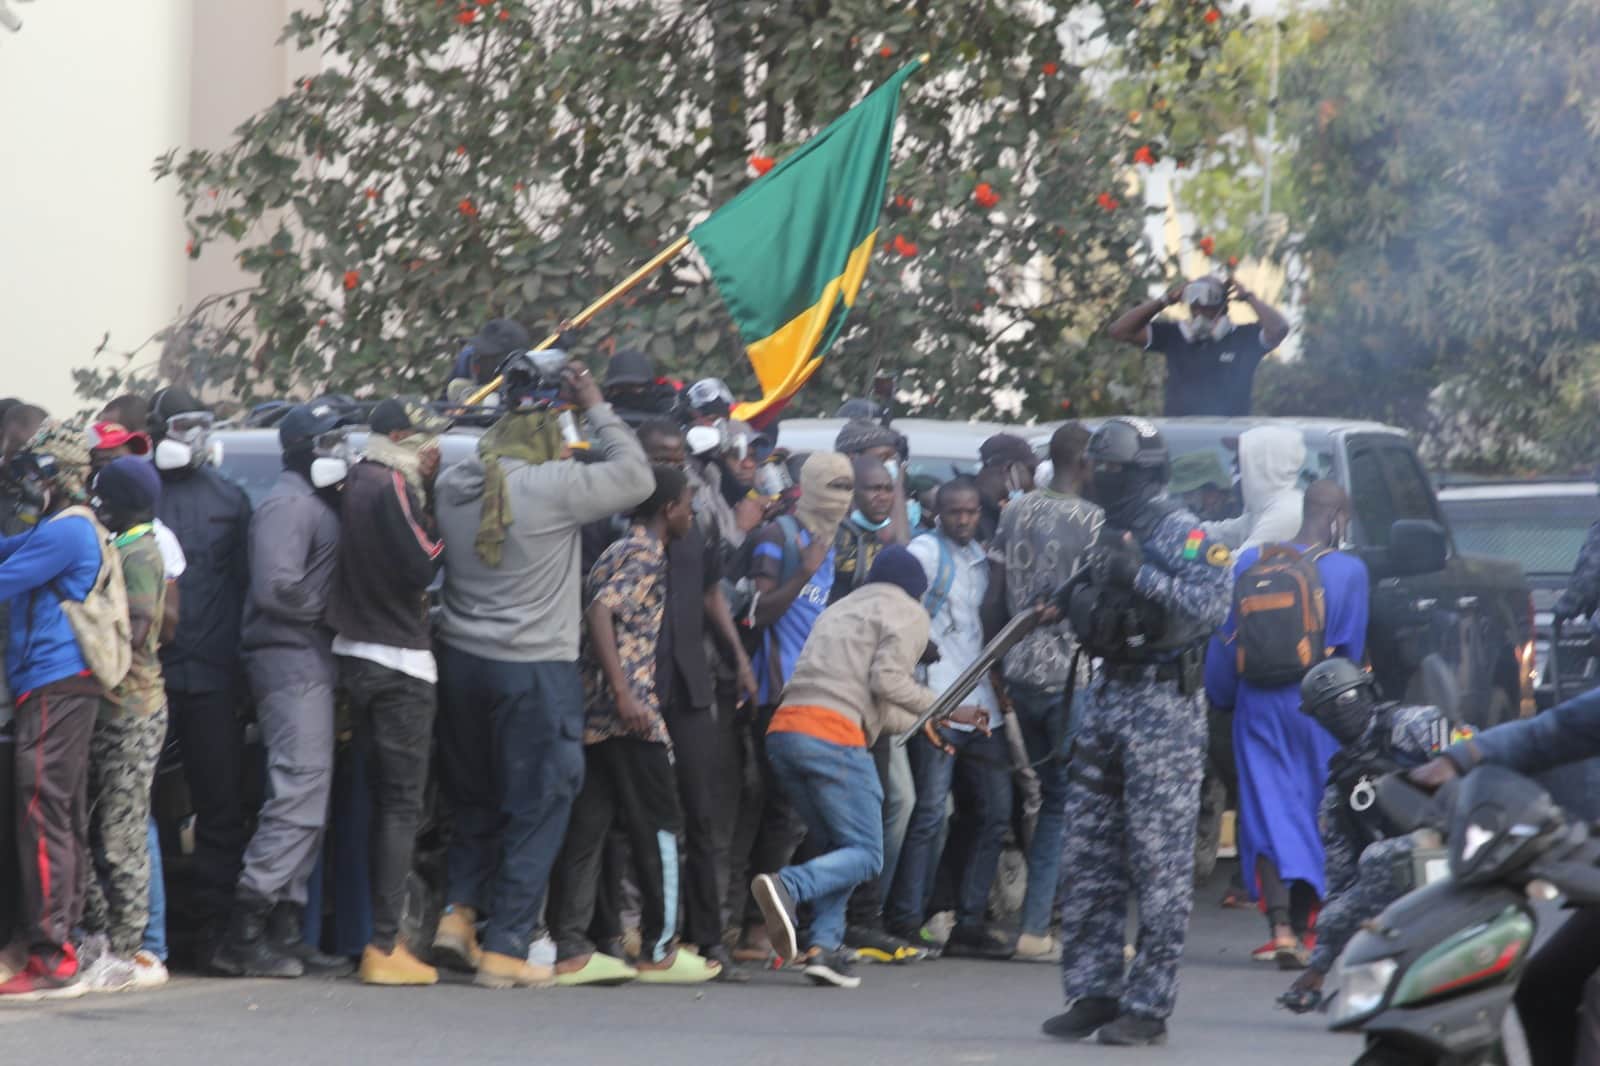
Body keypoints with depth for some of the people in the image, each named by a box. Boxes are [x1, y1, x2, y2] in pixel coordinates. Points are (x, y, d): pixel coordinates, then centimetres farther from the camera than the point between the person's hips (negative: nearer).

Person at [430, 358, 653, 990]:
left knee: (475, 801, 21)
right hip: (535, 671, -6)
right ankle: (504, 950, 1)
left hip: (461, 661, 6)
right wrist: (596, 408, 3)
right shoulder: (553, 487, -15)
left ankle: (458, 911, 7)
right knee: (536, 812, 3)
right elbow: (635, 477, -7)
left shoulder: (453, 487, 2)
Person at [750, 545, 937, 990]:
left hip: (784, 728, 7)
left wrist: (920, 723, 35)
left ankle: (824, 945, -1)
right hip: (834, 735, -7)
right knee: (865, 853, -4)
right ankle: (787, 887, -29)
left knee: (839, 847, 16)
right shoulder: (909, 614, 9)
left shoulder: (840, 609, 32)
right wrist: (934, 704, 10)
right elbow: (887, 678, -6)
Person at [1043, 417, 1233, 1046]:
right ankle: (1092, 992, 16)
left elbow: (1212, 605, -24)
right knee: (1087, 857, 9)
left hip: (1163, 705, -9)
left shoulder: (1181, 534, -9)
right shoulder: (1112, 533, 17)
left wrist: (1140, 576, -29)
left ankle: (1148, 1006, -4)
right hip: (1107, 698, 9)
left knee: (1159, 863, -6)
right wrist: (1076, 603, 8)